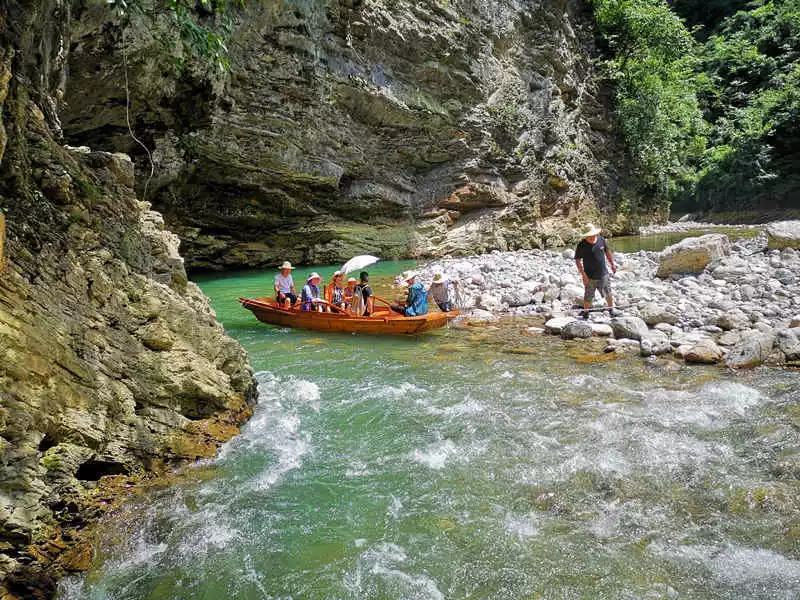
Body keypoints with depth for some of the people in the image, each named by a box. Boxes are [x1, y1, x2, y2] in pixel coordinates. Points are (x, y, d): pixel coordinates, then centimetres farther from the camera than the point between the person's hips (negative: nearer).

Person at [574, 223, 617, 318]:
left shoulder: (601, 239, -4)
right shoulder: (582, 245, -17)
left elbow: (607, 252, 12)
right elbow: (577, 260, -13)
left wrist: (612, 264, 17)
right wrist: (583, 274, -19)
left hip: (603, 274, 4)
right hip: (590, 277, -4)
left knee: (608, 293, 18)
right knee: (588, 297, 6)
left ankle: (611, 309, 39)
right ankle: (586, 312, 26)